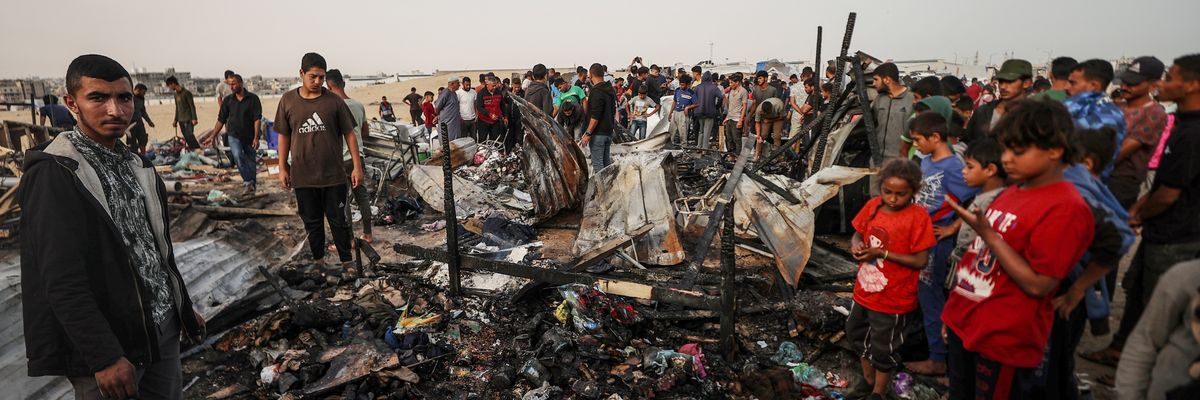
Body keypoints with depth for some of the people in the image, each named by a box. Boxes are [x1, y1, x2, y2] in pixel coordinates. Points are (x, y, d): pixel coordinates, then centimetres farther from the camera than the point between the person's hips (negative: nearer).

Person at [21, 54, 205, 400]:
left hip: (163, 329, 7)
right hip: (109, 343, -6)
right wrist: (105, 358, -23)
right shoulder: (53, 175, -14)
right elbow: (62, 282, -20)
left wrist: (184, 307, 18)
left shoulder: (136, 164, 8)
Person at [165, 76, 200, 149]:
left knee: (190, 135, -18)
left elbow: (192, 106, -10)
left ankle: (198, 150, -17)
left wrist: (194, 118, -17)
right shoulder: (176, 94, 16)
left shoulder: (186, 93, -7)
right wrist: (175, 120, 21)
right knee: (186, 138, 2)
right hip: (181, 120, 7)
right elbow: (177, 108, 22)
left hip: (188, 120, -7)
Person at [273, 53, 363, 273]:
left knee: (339, 220, 4)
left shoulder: (334, 101, -2)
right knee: (312, 222, 12)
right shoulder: (288, 101, 3)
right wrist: (282, 168, 7)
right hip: (303, 176, 2)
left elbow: (349, 134, 1)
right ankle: (318, 261, 25)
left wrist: (357, 166, -4)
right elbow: (283, 136, 9)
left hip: (334, 175, -1)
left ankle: (347, 261, 16)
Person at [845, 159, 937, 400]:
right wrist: (856, 246, -15)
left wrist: (882, 253, -25)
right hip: (865, 291, 6)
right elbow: (857, 234, 8)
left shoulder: (917, 217, -19)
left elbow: (920, 261, -19)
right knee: (857, 336, 24)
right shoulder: (873, 206, -4)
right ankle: (867, 380, 48)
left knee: (883, 349, 12)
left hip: (894, 299, -6)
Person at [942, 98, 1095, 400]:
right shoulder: (1012, 193, 8)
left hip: (1003, 340, -7)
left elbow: (1037, 285, -21)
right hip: (963, 322, 7)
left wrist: (987, 233, -22)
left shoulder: (1065, 208, -17)